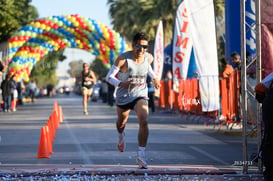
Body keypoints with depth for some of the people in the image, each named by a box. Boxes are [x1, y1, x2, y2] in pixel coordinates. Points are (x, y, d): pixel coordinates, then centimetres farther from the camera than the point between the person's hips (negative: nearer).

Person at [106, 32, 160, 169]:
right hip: (123, 96, -1)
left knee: (144, 121, -24)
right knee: (122, 121, 24)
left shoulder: (149, 57, -8)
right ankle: (121, 136, 63)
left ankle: (141, 156, -20)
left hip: (140, 95, 1)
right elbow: (109, 77, -19)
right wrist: (122, 84, -36)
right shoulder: (123, 59, -22)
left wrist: (154, 78, 6)